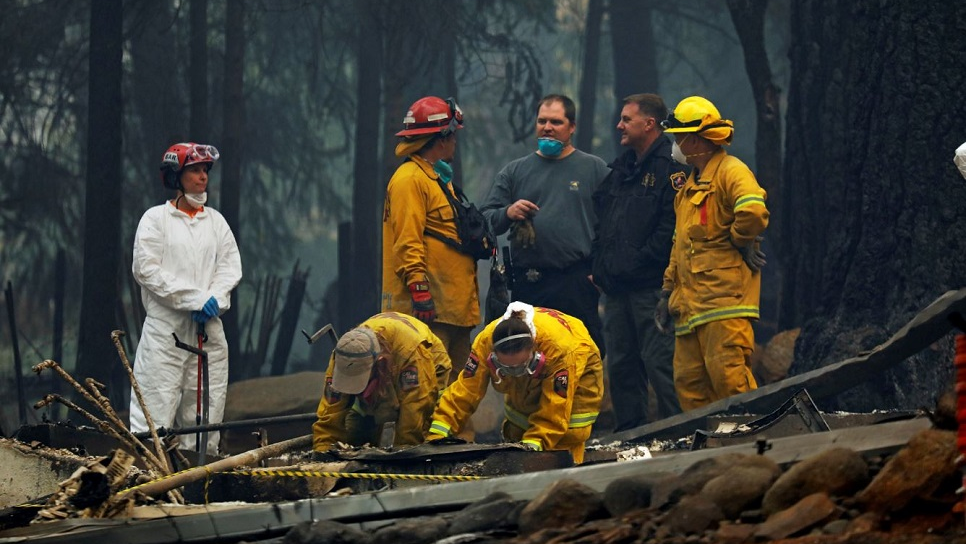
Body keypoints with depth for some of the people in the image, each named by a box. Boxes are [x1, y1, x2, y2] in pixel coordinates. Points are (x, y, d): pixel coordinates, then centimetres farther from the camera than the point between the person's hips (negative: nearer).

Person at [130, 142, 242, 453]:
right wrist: (195, 299, -14)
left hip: (209, 330, 5)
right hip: (165, 327, -5)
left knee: (206, 414, 4)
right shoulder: (156, 219, 2)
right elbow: (147, 269, -8)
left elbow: (231, 266, 10)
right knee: (154, 412, -11)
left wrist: (214, 300, -11)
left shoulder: (216, 221, 16)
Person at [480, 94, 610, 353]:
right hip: (528, 284, 3)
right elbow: (485, 220, 12)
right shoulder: (514, 172, 16)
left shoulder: (595, 169, 8)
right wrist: (507, 214, -10)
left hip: (578, 283, -3)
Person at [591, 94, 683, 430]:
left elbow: (669, 228, -16)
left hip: (651, 287, -9)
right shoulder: (620, 169, 20)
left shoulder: (670, 168, -8)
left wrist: (635, 264, -16)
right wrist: (601, 268, 10)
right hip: (617, 288, 9)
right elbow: (601, 223, 23)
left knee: (658, 361, -11)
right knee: (620, 364, 10)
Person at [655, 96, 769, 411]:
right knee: (689, 382, 5)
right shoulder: (689, 185, 23)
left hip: (724, 300, -10)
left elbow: (753, 210, -30)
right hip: (691, 305, 10)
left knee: (728, 378, -13)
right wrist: (668, 290, 23)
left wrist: (740, 242, -13)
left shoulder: (731, 172, -9)